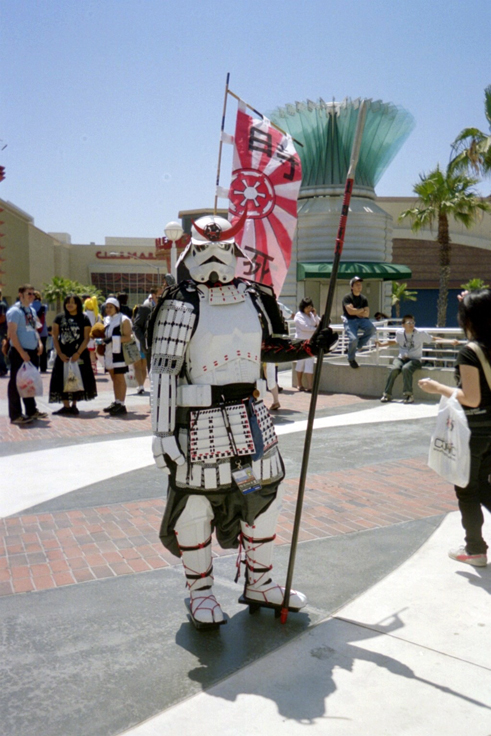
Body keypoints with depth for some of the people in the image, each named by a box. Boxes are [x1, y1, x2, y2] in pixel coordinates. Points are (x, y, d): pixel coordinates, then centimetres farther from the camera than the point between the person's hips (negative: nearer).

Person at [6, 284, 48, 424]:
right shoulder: (15, 311, -12)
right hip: (19, 353, -8)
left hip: (33, 351, 8)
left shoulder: (32, 310, 14)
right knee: (16, 383, -1)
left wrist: (39, 343, 7)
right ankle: (16, 415, 4)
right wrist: (22, 352, -20)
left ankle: (31, 410, 27)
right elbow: (12, 334, -17)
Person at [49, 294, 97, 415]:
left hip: (78, 354, -2)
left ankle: (74, 405, 13)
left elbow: (86, 338, -5)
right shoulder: (59, 318, 5)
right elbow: (55, 336, 3)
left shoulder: (84, 319, 0)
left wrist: (78, 353, -15)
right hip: (63, 354, 2)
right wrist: (60, 353, -8)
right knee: (62, 380, 1)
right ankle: (66, 406, 8)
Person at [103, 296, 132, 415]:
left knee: (119, 378, -6)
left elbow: (128, 337, -15)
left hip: (119, 352, -8)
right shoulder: (106, 320, 16)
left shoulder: (123, 320, -8)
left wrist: (113, 339, -23)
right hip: (109, 352, 8)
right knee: (114, 378, 11)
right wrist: (102, 338, 8)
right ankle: (117, 402, 18)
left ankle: (121, 404, -4)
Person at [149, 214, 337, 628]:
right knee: (195, 507, 5)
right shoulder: (181, 306, -10)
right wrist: (163, 433, -15)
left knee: (263, 497, 14)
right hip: (199, 423, -5)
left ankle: (260, 584, 34)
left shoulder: (256, 298, 6)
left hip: (251, 417, 5)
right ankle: (201, 592, 28)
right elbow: (163, 372, -12)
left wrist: (311, 346, 8)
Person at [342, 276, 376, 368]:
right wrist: (362, 310, -4)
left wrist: (356, 312, -8)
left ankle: (359, 344, 3)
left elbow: (367, 314, 5)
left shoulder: (364, 298, 11)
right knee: (353, 339, -27)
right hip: (349, 320, -5)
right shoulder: (347, 297, -5)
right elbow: (350, 311, -17)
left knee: (372, 329, -26)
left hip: (361, 319, 5)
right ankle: (351, 359, 3)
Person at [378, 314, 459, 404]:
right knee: (394, 369, -30)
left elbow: (434, 339, 2)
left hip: (414, 359, -2)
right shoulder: (399, 333, 3)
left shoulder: (420, 333, -4)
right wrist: (382, 344, 18)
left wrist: (451, 342, -5)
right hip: (401, 358, 2)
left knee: (406, 368, -36)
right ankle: (387, 394, -19)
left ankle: (408, 395, -27)